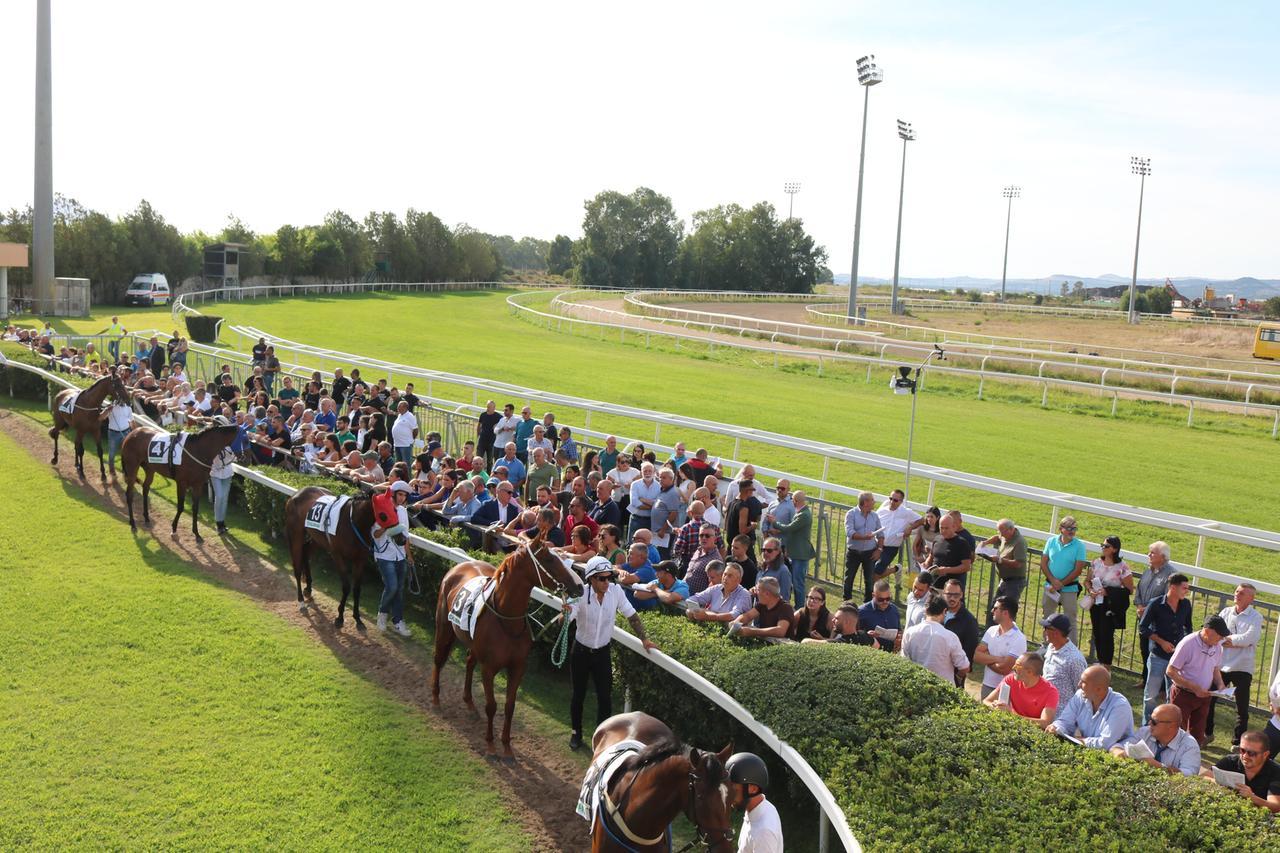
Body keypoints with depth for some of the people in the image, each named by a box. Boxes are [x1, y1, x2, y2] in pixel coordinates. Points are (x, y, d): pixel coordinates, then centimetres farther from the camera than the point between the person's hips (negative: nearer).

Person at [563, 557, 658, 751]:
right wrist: (566, 612, -56)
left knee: (605, 697, 2)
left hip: (603, 652, 2)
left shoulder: (616, 591, -15)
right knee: (578, 694, 14)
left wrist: (644, 639, -3)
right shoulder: (581, 595, -23)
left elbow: (631, 615, -2)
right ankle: (576, 733, 35)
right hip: (581, 652, -2)